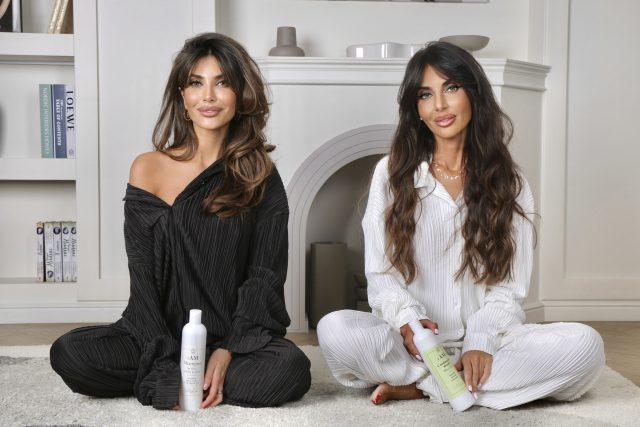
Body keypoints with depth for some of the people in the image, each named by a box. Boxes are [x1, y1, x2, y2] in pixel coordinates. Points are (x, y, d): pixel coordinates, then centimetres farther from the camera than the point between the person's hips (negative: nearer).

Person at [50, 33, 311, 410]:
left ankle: (154, 386, -8)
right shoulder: (149, 169, 0)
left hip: (237, 336, 1)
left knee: (291, 370, -31)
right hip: (163, 336, 0)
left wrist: (227, 351, -16)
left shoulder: (260, 176, 1)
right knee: (70, 354, -25)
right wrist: (168, 363, -16)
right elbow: (143, 278, -4)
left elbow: (265, 275, -2)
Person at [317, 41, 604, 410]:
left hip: (486, 339, 2)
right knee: (335, 330, -31)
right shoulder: (392, 173, 6)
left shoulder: (509, 181, 7)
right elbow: (381, 274, 1)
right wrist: (408, 319, -20)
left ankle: (418, 386, -20)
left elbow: (509, 286, 2)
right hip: (413, 339, -1)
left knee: (585, 345, -27)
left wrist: (480, 342, -17)